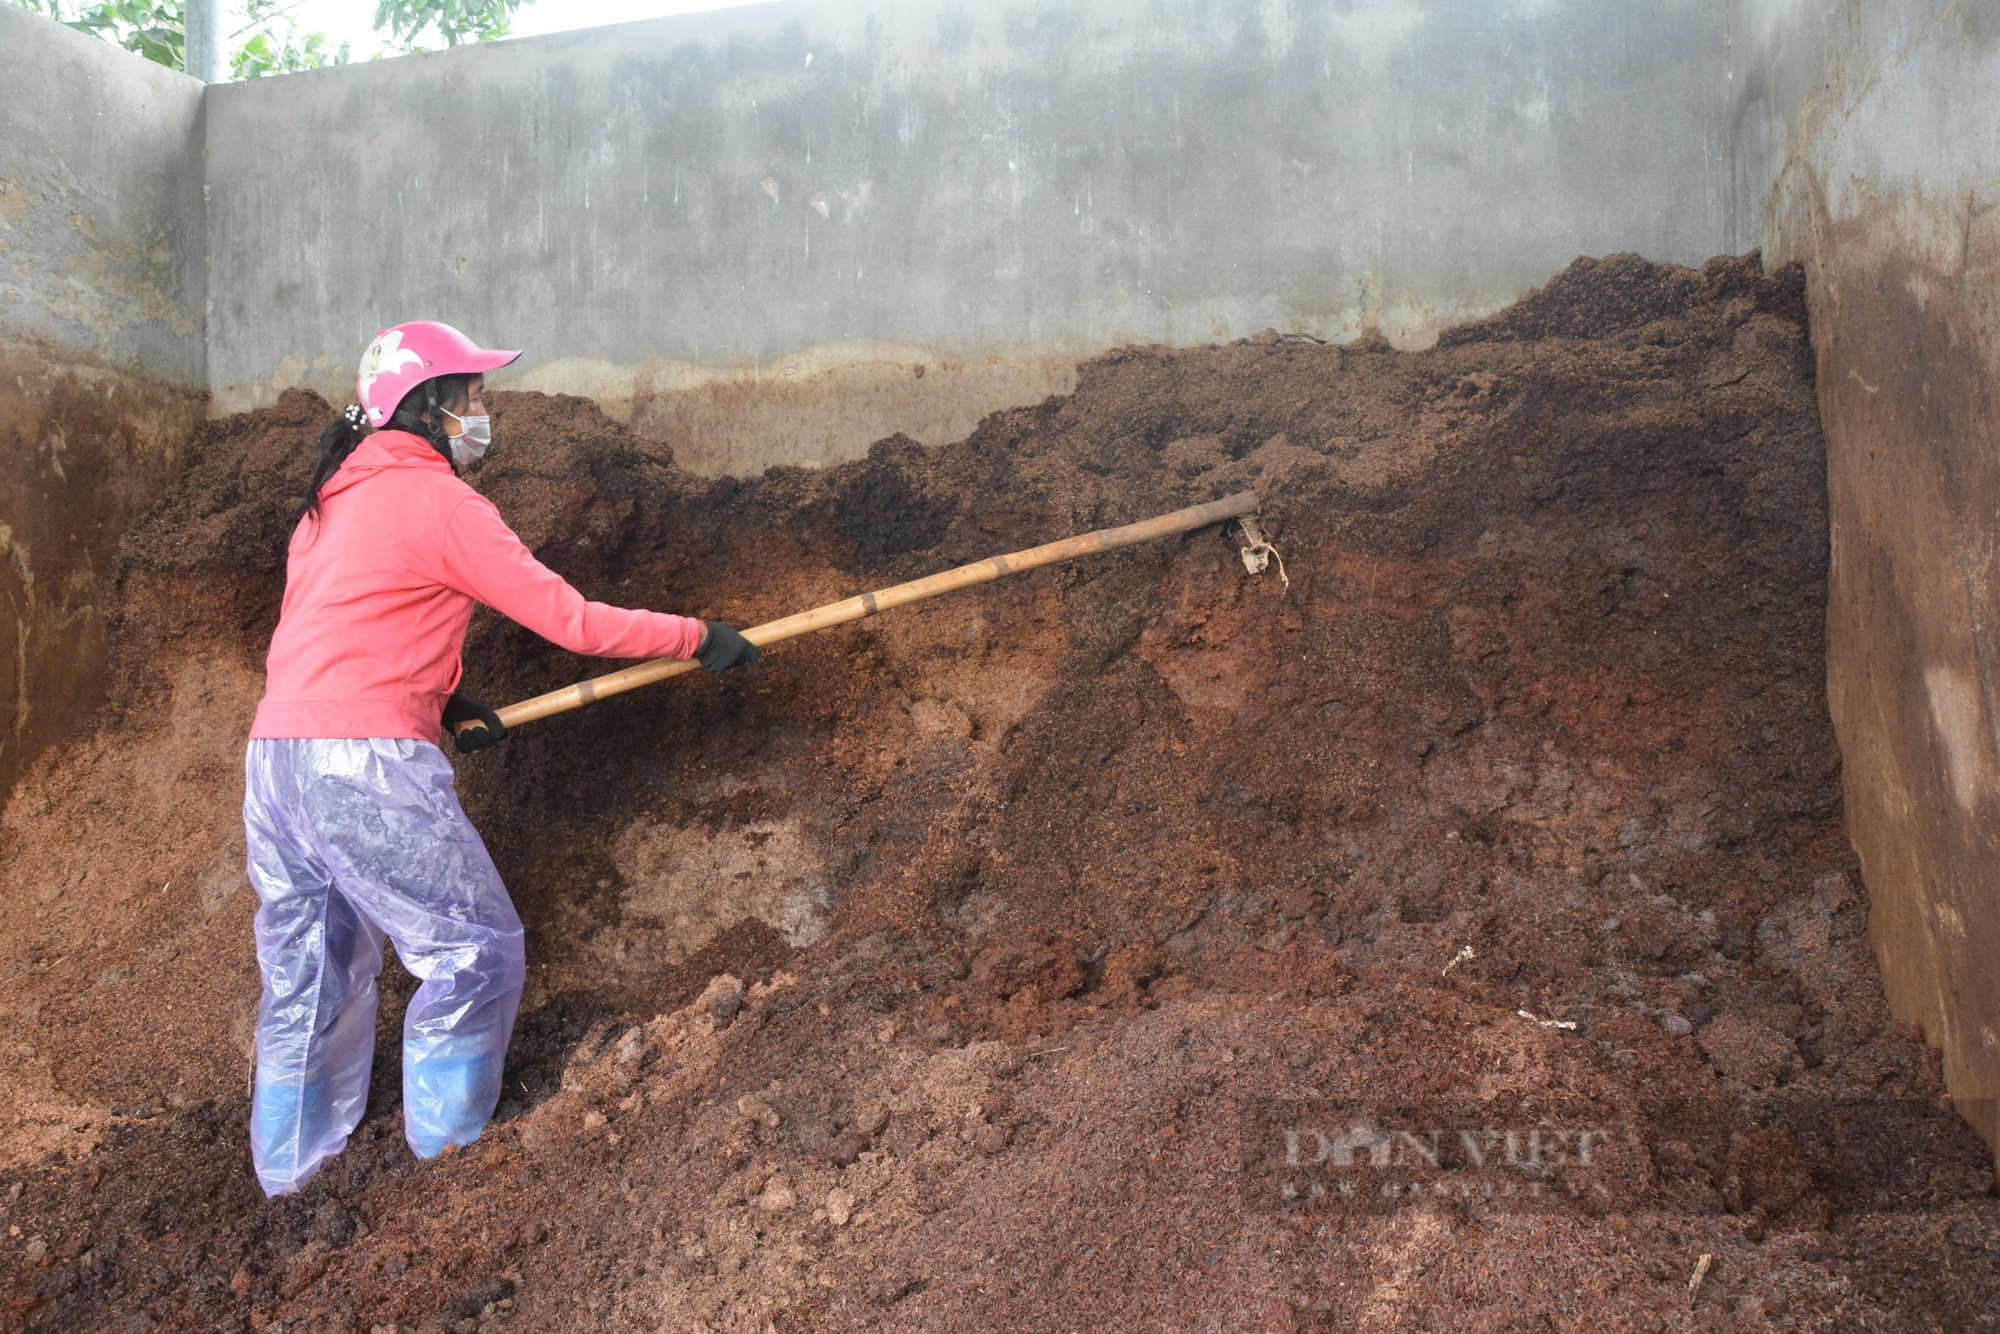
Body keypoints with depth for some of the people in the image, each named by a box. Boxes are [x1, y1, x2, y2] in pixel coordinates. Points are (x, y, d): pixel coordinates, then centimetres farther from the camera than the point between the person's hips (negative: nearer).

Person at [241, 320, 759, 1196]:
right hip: (364, 764, -9)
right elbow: (569, 621, -8)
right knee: (476, 949, 5)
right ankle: (443, 1150, 12)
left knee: (308, 978, 19)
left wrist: (440, 700, 16)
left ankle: (290, 1173, 30)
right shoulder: (437, 500, -7)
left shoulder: (334, 498, 19)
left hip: (273, 755, 9)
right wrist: (698, 637, -1)